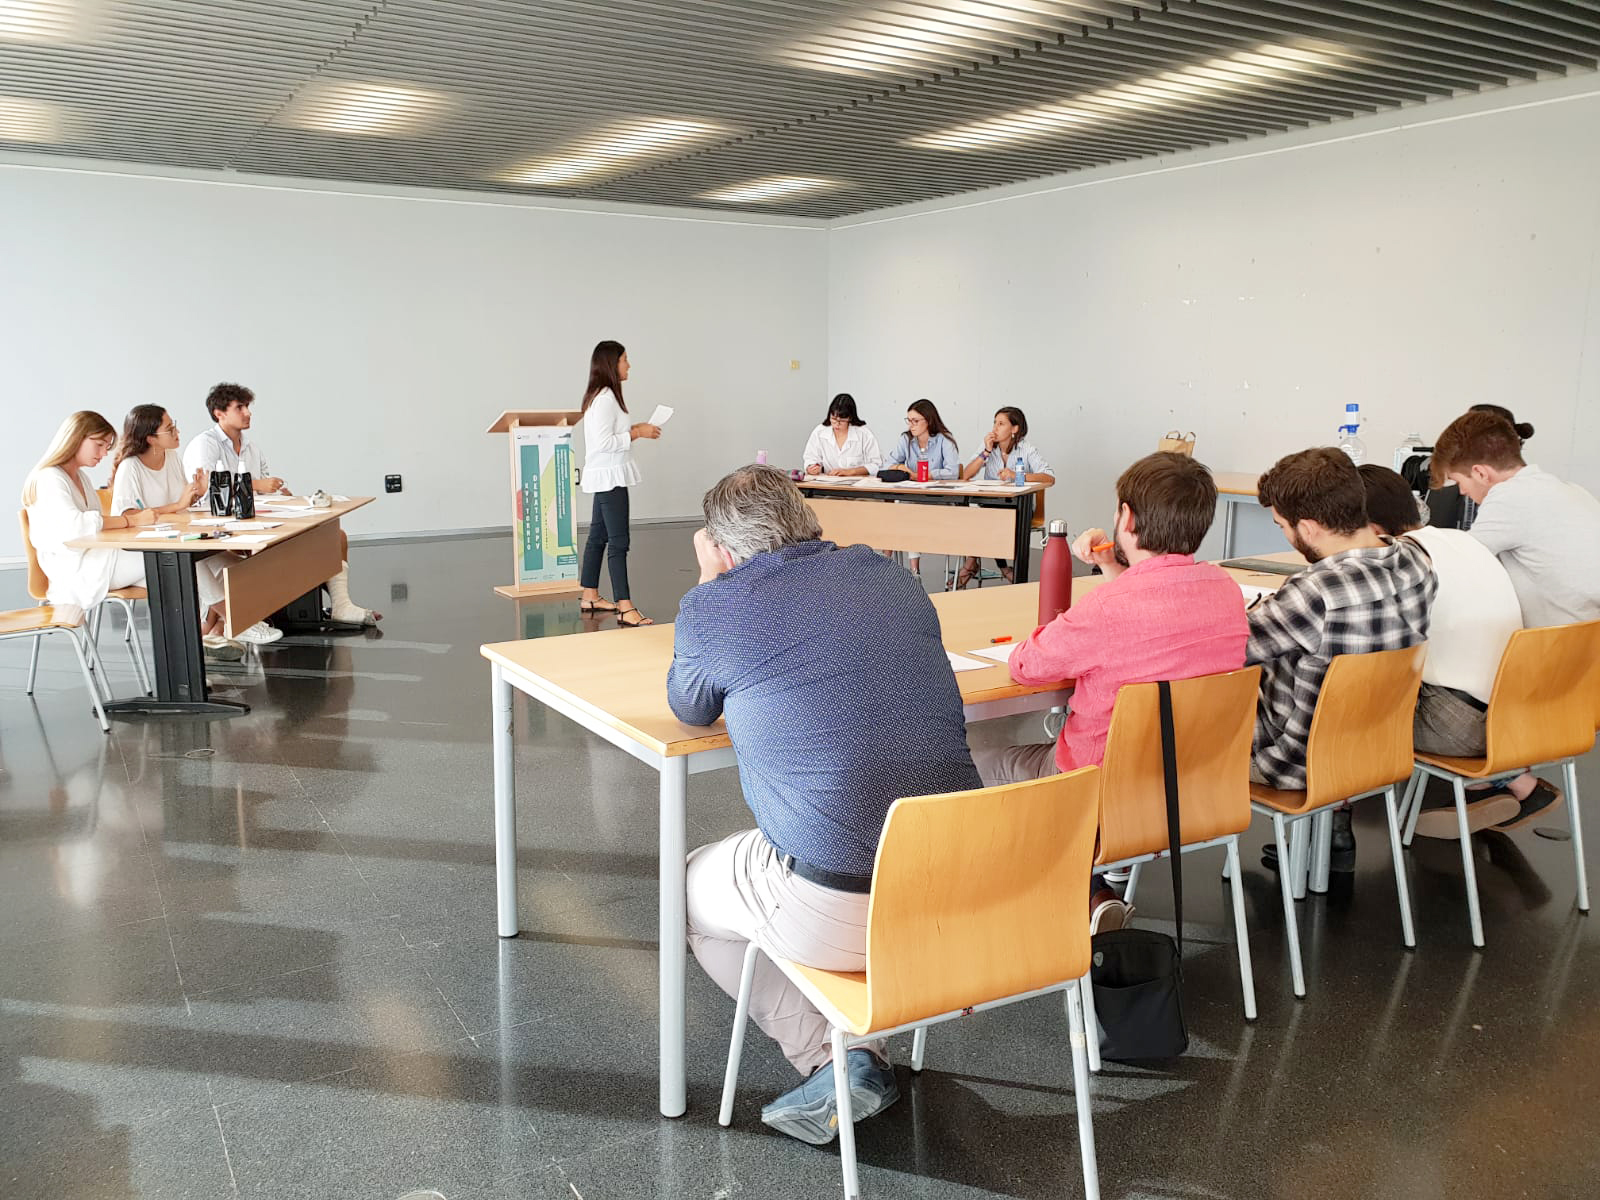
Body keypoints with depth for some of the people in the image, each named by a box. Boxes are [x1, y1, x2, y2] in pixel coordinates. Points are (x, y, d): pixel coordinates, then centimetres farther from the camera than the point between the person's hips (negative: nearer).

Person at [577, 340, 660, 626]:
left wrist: (634, 429, 10)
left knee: (598, 535, 16)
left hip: (607, 477, 11)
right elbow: (603, 442, -24)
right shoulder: (604, 398, -18)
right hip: (609, 476, -11)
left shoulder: (602, 396, 13)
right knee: (618, 541, -13)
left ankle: (589, 597, 25)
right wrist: (636, 434, -17)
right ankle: (625, 609, -14)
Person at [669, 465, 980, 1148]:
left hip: (838, 911, -6)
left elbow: (691, 711, 16)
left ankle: (835, 1059, 13)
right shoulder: (889, 576, 10)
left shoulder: (713, 607, -5)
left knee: (693, 890, 24)